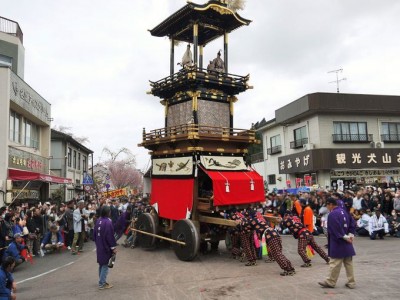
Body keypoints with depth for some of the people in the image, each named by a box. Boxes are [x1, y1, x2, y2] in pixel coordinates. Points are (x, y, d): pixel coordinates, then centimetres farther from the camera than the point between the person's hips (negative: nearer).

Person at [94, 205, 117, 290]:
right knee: (105, 265, 1)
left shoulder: (98, 221, 2)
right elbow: (110, 236, -21)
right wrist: (113, 247, -13)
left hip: (99, 247, 8)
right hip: (106, 247, -8)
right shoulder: (108, 222, -22)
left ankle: (102, 281, 29)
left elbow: (95, 233, 10)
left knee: (101, 264, 18)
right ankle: (102, 284, 5)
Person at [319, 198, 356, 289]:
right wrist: (350, 235, 5)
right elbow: (352, 223, 11)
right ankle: (351, 282, 18)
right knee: (348, 263, 13)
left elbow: (336, 229, -22)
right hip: (346, 244, 8)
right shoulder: (343, 211, 8)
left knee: (335, 263, 1)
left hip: (338, 243, -8)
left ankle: (330, 282, 11)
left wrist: (345, 237, -13)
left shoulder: (332, 214, -18)